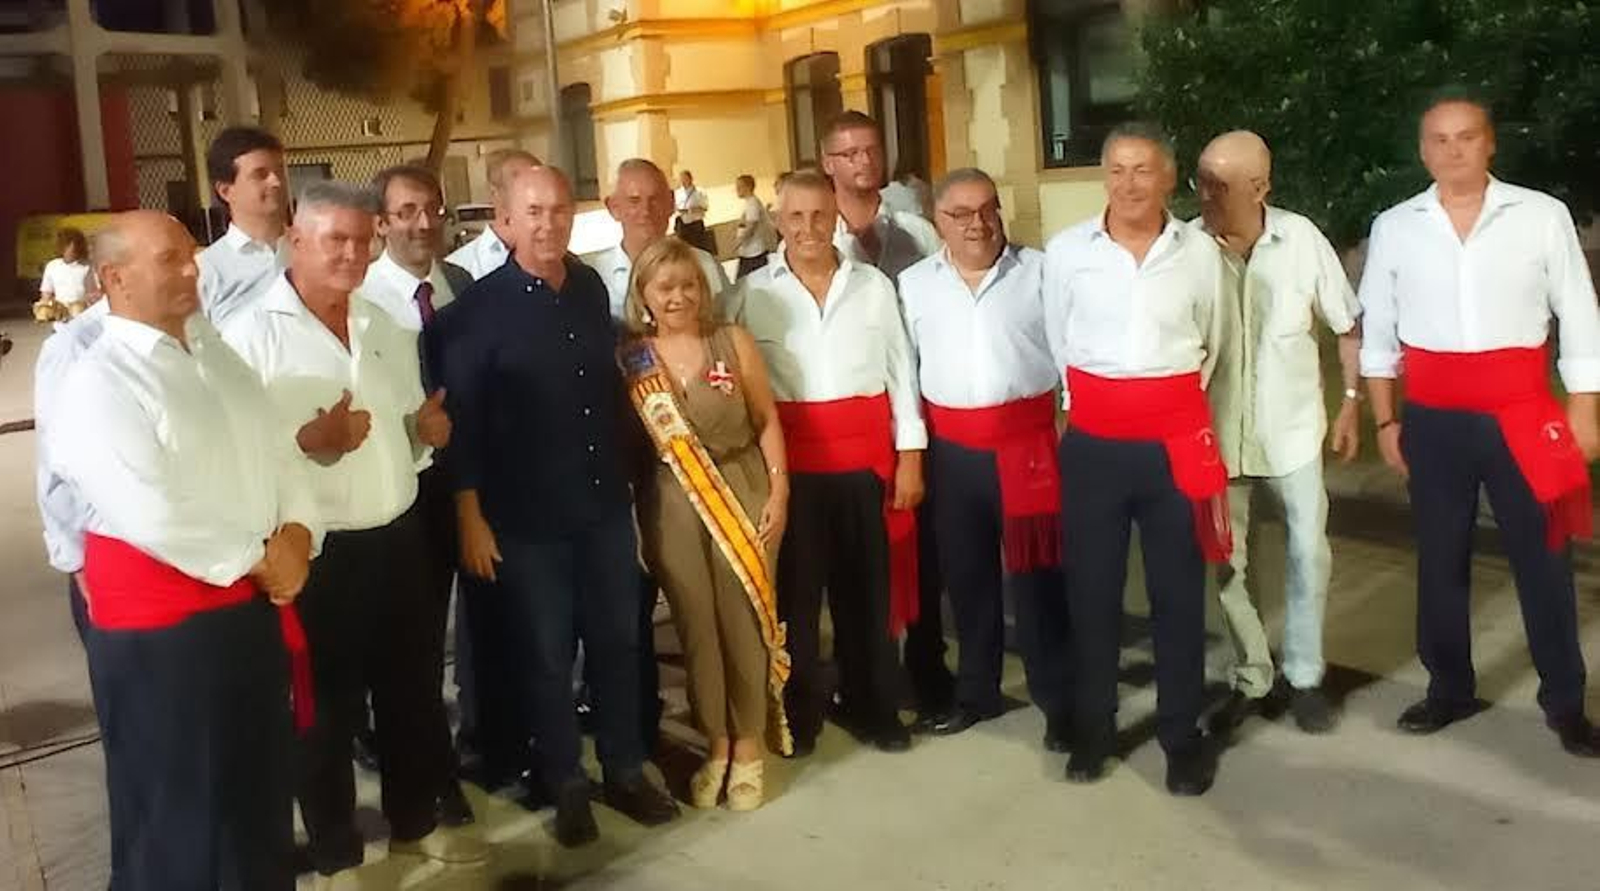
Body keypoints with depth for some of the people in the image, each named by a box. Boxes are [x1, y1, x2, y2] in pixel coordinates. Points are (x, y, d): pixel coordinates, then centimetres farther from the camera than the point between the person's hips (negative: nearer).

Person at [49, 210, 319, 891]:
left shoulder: (215, 353, 8)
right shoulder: (99, 383, -17)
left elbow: (276, 451, 8)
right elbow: (156, 519, -25)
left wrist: (295, 534, -10)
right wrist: (260, 558, -15)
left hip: (254, 605, 8)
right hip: (162, 627, -8)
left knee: (261, 787, 24)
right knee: (178, 810, 10)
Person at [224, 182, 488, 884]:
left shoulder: (385, 329, 11)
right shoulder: (250, 336, -11)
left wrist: (425, 428, -2)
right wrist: (311, 440, -33)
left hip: (399, 536, 6)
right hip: (318, 551, -6)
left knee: (414, 688, 18)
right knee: (328, 707, 9)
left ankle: (415, 821, 38)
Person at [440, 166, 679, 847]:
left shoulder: (591, 288, 5)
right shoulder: (478, 307, -10)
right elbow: (462, 418, -10)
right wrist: (471, 518, -11)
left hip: (606, 503, 5)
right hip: (526, 516, -4)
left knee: (618, 640, 14)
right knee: (546, 656, 9)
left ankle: (626, 770, 31)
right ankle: (566, 785, 27)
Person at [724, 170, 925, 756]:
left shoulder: (873, 285, 8)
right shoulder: (750, 293, 2)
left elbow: (900, 372, 8)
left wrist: (910, 454, 3)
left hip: (866, 454, 2)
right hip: (788, 457, -1)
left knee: (867, 585, 10)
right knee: (795, 587, 6)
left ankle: (870, 706, 26)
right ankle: (797, 713, 21)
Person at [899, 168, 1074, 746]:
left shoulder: (1039, 271, 0)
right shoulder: (914, 284, 6)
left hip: (1027, 441, -2)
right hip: (952, 449, 3)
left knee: (1036, 571, 2)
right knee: (966, 572, 13)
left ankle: (1058, 699, 16)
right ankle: (977, 691, 29)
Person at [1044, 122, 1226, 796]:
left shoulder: (1199, 252, 2)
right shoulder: (1066, 251, 0)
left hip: (1175, 437, 0)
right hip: (1092, 440, 0)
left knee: (1178, 591, 8)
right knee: (1091, 588, 9)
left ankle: (1182, 735, 23)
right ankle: (1093, 728, 25)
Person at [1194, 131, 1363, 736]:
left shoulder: (1302, 239, -11)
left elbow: (1348, 325, 2)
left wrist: (1352, 404, 2)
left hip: (1292, 426, 0)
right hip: (1217, 431, 0)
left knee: (1309, 554, 8)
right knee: (1225, 563, 8)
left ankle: (1304, 677, 27)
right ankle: (1250, 680, 26)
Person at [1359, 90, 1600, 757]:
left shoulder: (1542, 215, -2)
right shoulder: (1394, 227, 2)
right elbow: (1378, 331, 7)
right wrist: (1386, 420, 6)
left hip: (1521, 411, -1)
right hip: (1432, 417, 2)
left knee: (1542, 558, 6)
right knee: (1439, 558, 12)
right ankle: (1450, 688, 27)